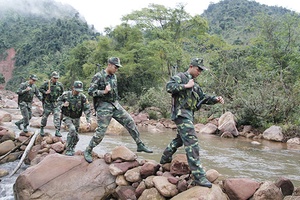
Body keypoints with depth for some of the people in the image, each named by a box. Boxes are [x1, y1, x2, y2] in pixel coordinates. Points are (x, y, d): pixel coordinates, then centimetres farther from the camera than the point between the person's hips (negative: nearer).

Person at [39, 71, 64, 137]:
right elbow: (40, 89, 1)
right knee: (45, 116, 7)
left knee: (57, 116, -8)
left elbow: (62, 92, 16)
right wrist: (45, 92, -15)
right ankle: (42, 129, 26)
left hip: (55, 103, 2)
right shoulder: (46, 83, -5)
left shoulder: (60, 85, 2)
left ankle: (57, 131, -6)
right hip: (47, 103, -1)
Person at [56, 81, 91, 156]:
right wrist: (63, 104, -21)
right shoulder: (66, 94, -16)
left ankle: (72, 148, 38)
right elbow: (59, 101, 1)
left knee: (75, 137, 8)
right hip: (67, 117, -2)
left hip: (76, 119, 2)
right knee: (72, 130, -28)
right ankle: (68, 150, -16)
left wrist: (89, 121, -26)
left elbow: (87, 109, -17)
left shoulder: (82, 97, -17)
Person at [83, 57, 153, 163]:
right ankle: (87, 151, 8)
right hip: (103, 106, -7)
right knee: (101, 131, -8)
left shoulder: (114, 76, 11)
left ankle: (140, 145, 9)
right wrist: (104, 92, -23)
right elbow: (90, 91, -14)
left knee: (130, 122, 1)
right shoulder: (98, 76, -11)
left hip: (115, 104, 7)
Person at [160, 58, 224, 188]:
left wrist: (216, 99, 1)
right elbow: (169, 87, -22)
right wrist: (186, 86, -18)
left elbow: (203, 98, 18)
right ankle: (198, 176, -21)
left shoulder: (195, 84, 23)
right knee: (192, 143, -17)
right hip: (181, 113, -10)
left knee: (180, 139, 25)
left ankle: (165, 158, 44)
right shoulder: (180, 77, -5)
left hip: (188, 115, 10)